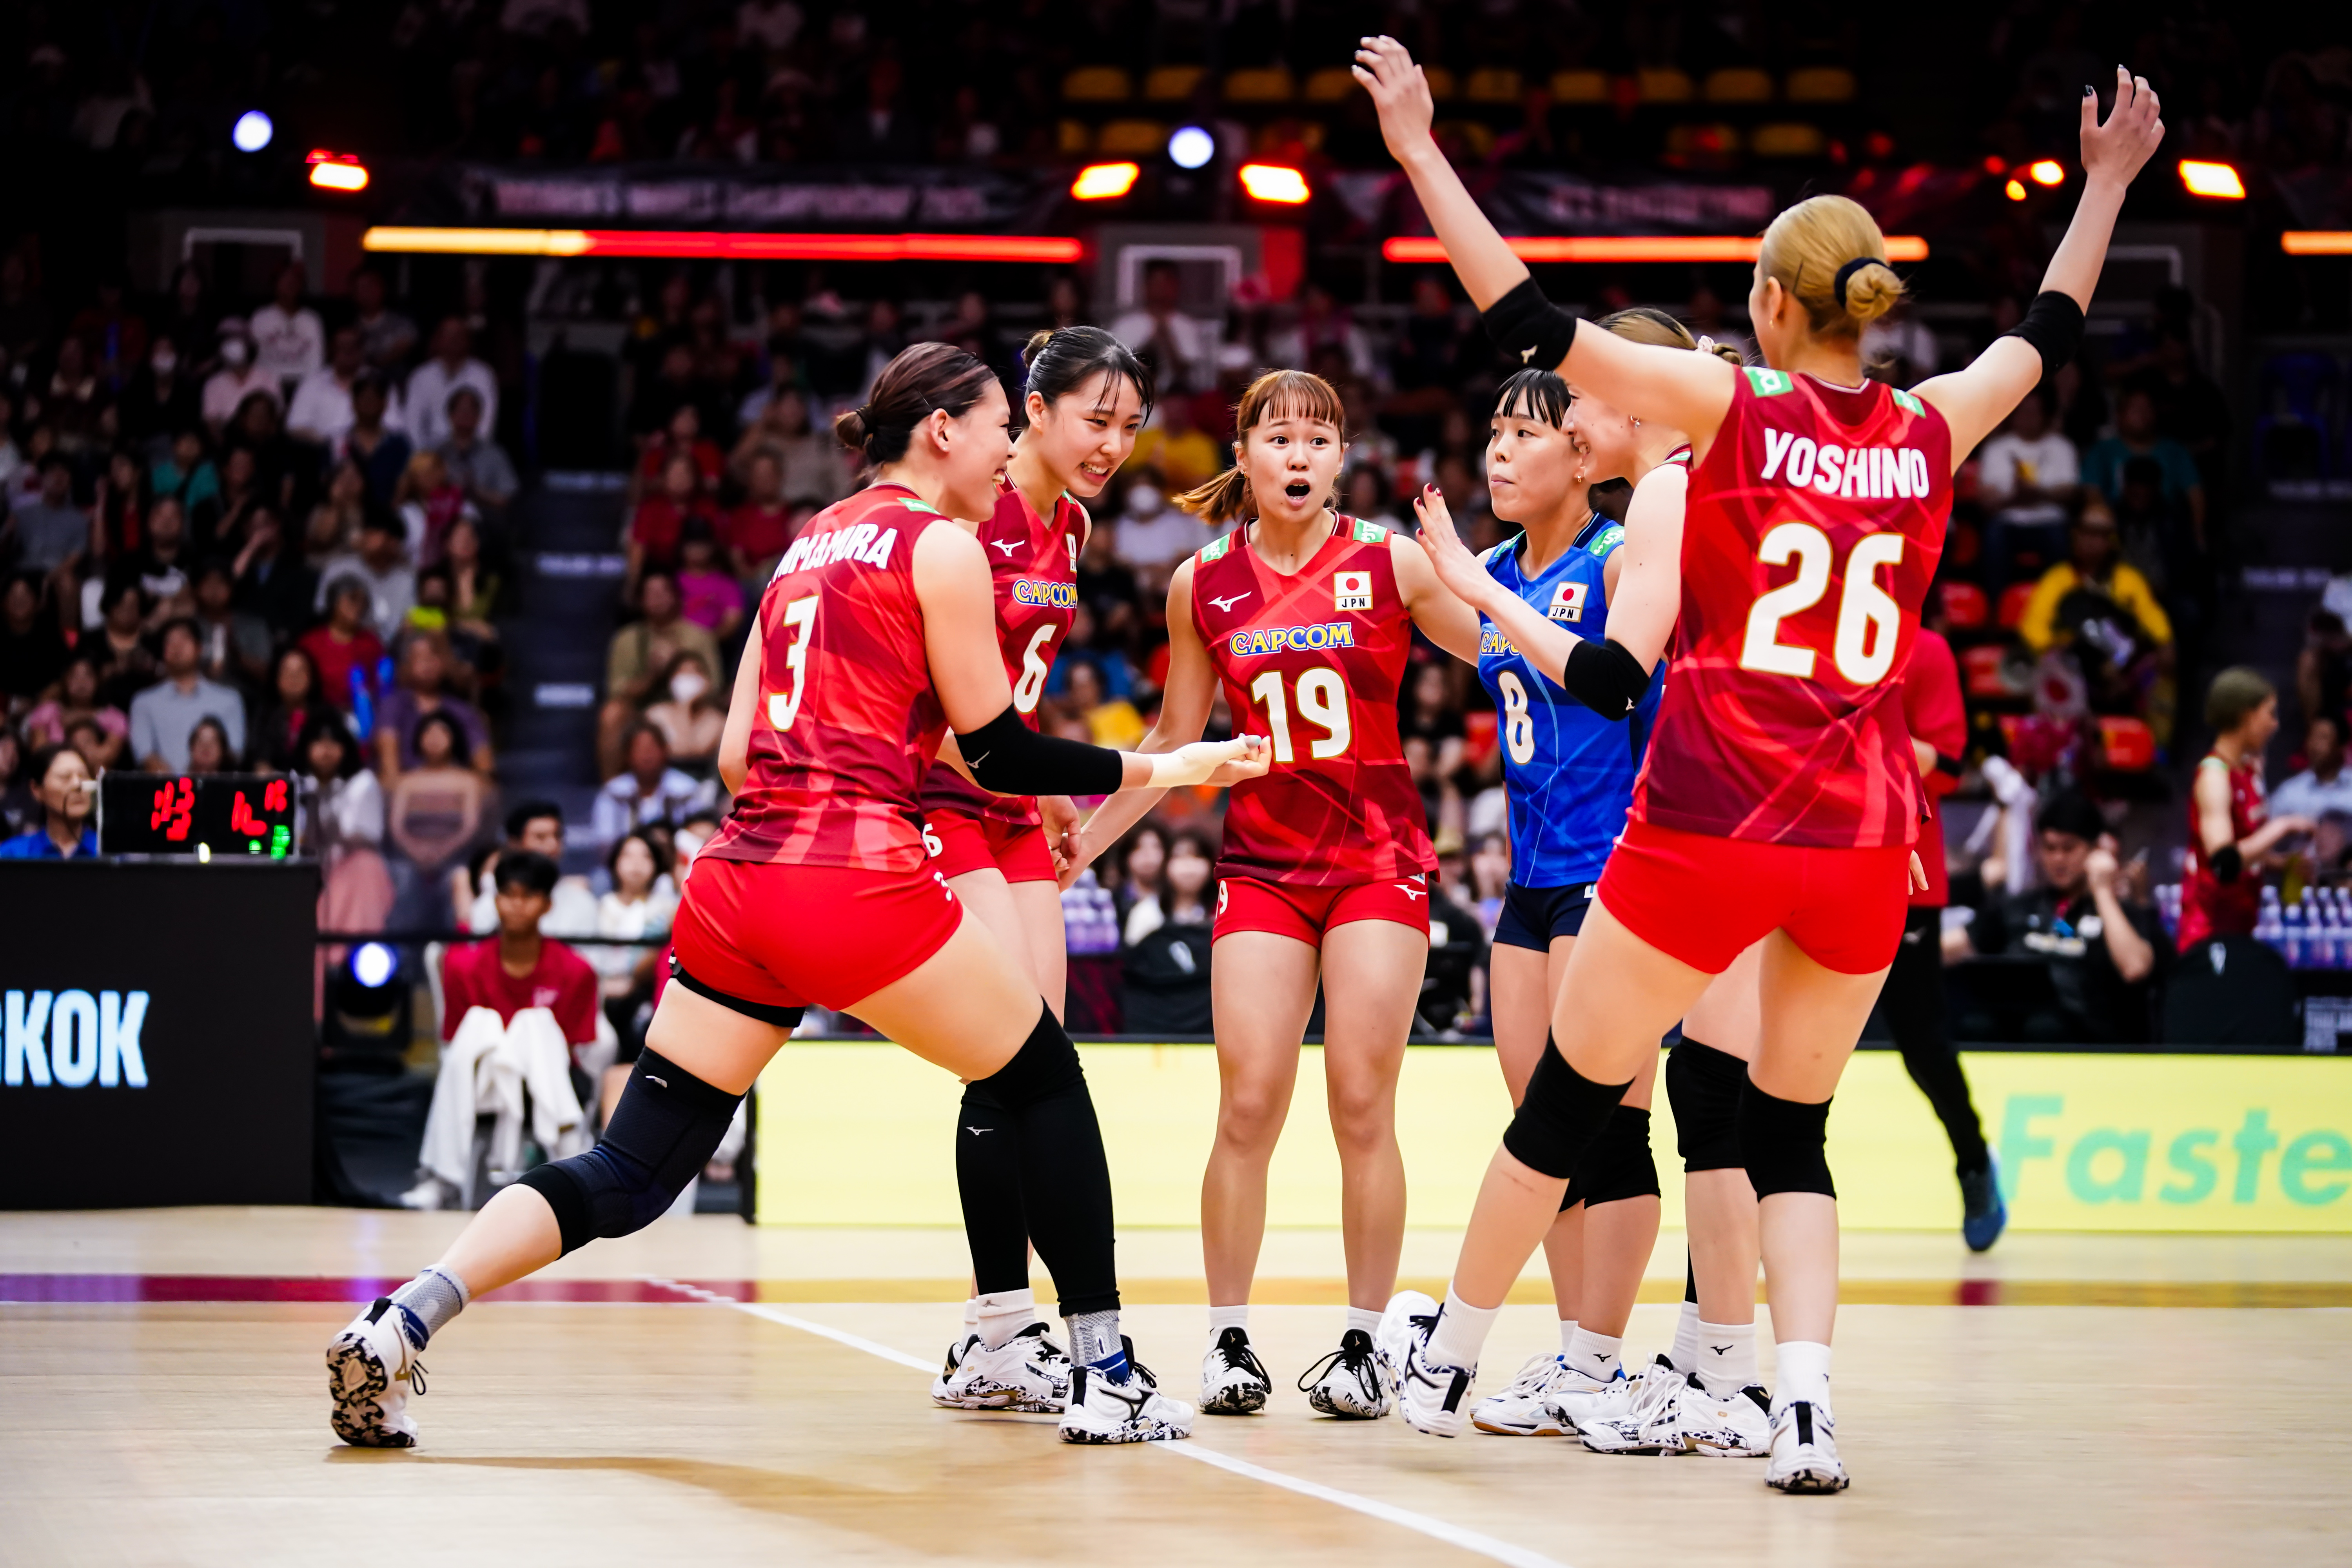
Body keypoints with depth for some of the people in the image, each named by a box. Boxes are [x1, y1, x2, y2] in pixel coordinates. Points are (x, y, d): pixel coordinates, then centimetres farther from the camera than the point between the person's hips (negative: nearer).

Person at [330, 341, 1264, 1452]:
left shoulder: (811, 545, 22)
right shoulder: (939, 547, 1)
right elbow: (998, 751, 0)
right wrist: (1155, 770, 9)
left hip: (734, 880, 7)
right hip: (856, 880, -7)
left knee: (628, 1176, 5)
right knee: (1045, 1078, 12)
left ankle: (396, 1327, -11)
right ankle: (1105, 1379, 14)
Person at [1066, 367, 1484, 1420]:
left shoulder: (1392, 562, -3)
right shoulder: (1201, 585, 4)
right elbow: (1175, 739, 15)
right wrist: (1084, 839, 11)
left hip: (1380, 856, -2)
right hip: (1261, 860, 2)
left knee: (1362, 1108, -5)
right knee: (1248, 1106, -6)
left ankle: (1362, 1344, 4)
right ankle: (1228, 1341, 5)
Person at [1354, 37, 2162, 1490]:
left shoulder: (1736, 410, -6)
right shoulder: (1930, 435, 4)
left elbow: (1532, 319, -8)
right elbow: (2048, 335, 24)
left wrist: (1419, 147, -4)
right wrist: (2108, 182, 36)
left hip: (1710, 830, -3)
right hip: (1864, 841, 3)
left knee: (1570, 1099, 11)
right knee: (1792, 1129, 15)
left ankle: (1447, 1363, 24)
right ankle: (1808, 1403, -3)